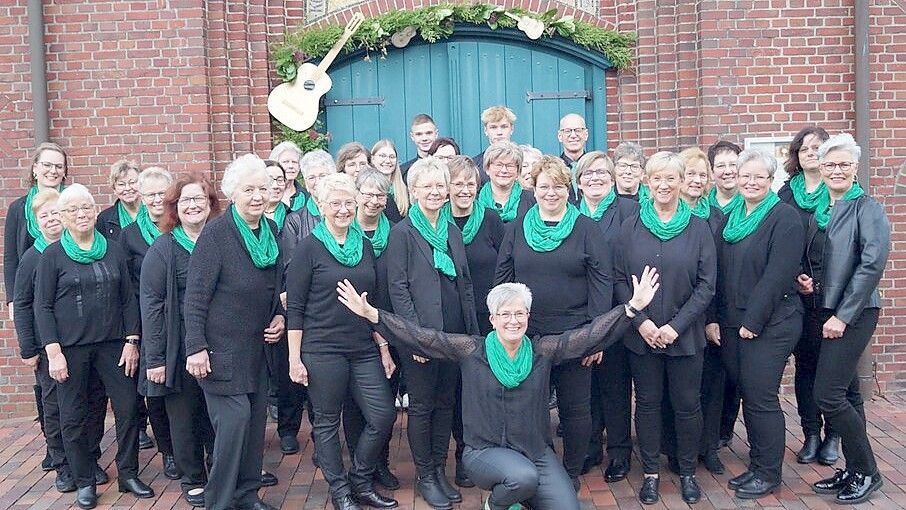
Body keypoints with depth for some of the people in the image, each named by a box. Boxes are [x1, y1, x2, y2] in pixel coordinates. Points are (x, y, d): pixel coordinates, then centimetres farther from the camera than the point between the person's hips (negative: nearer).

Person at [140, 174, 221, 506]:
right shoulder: (163, 249, -5)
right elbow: (150, 304, -9)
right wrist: (155, 358, -13)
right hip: (180, 350, -3)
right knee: (185, 416, 8)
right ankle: (193, 480, 26)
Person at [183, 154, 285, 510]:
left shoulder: (271, 231, 5)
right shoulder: (216, 233, -14)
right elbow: (195, 297, -14)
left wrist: (279, 316, 3)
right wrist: (196, 347, -18)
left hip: (257, 347, 6)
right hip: (222, 348, -6)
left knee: (255, 420, 11)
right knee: (234, 419, -9)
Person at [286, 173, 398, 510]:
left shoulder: (364, 245, 10)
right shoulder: (309, 248, -5)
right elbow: (294, 306, -6)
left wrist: (384, 348, 12)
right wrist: (294, 358, -10)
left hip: (364, 350, 5)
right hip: (322, 351, -5)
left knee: (383, 416, 1)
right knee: (327, 423, 6)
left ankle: (360, 482, 22)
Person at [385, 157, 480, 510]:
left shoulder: (453, 231, 11)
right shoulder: (402, 233, -7)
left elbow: (465, 285, 14)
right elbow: (398, 288, -11)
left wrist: (473, 332, 8)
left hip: (455, 334, 6)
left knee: (446, 402, 13)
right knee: (421, 406, 6)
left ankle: (440, 470, 27)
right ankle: (424, 476, 20)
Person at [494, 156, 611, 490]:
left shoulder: (587, 229, -1)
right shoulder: (517, 229, 6)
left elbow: (602, 283, -5)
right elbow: (501, 280, 7)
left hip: (574, 337, -2)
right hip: (526, 336, 2)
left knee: (575, 408, 8)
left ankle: (572, 475, 25)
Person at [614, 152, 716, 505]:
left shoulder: (698, 228, -1)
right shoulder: (630, 228, 2)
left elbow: (707, 284, -4)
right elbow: (619, 280, 0)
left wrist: (676, 325, -12)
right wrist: (640, 321, -12)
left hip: (685, 334, -1)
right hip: (641, 334, 1)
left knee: (686, 404, 7)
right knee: (647, 403, 9)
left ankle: (687, 472, 26)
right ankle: (651, 473, 23)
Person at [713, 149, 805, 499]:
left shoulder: (785, 219, -8)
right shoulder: (731, 219, 13)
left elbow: (777, 276, -16)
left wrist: (752, 321, -17)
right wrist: (717, 318, 6)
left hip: (769, 324, -6)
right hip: (732, 323, 6)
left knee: (761, 398, -2)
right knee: (747, 394, 12)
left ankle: (768, 474, 14)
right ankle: (757, 464, 25)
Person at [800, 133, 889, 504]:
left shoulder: (867, 209, -8)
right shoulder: (816, 210, 11)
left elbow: (872, 265, -16)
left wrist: (843, 316, -18)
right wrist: (804, 279, -2)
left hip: (853, 313, -7)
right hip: (823, 312, 7)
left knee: (828, 394, -9)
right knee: (843, 394, 12)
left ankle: (867, 471, 9)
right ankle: (854, 469, 24)